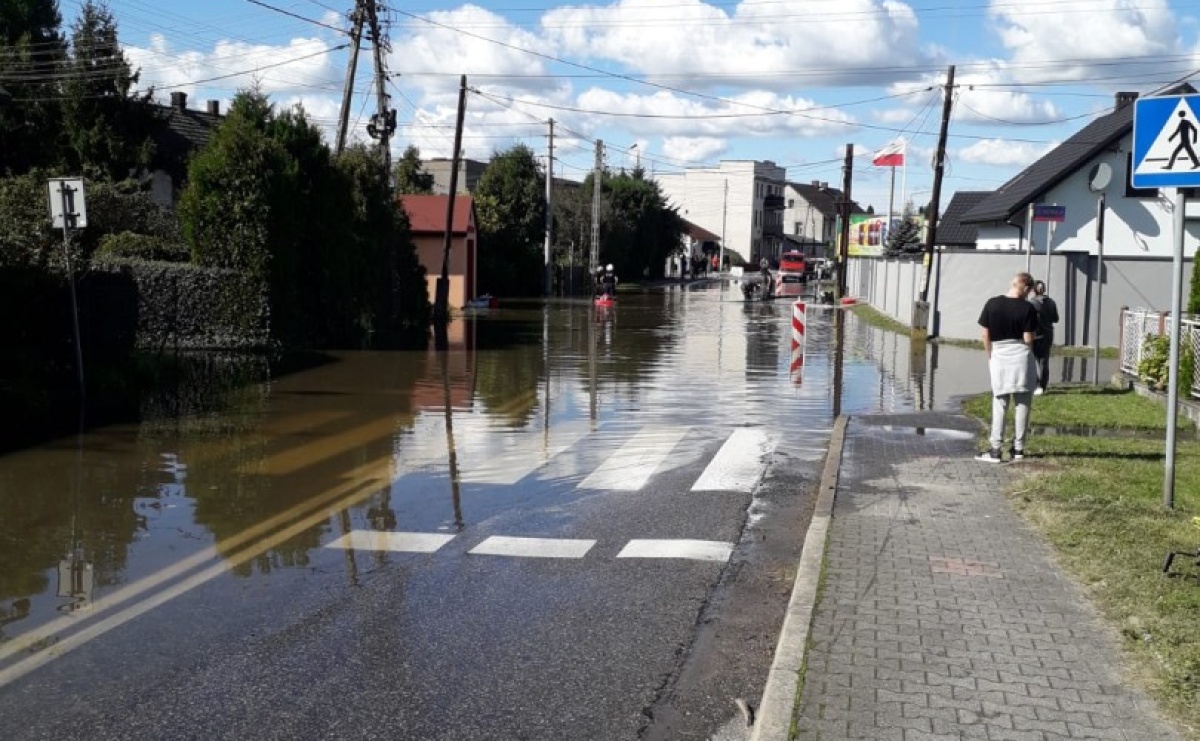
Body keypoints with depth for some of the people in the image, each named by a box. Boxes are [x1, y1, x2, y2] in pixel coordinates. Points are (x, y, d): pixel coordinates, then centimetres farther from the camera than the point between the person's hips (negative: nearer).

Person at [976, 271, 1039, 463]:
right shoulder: (1027, 308, -8)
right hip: (1022, 357, -1)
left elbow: (985, 334, -1)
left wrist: (990, 356, 11)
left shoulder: (992, 304, -3)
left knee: (999, 404, 6)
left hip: (999, 356, 1)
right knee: (1022, 403, 10)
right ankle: (1018, 448, 14)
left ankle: (995, 449, 3)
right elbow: (1028, 339, -9)